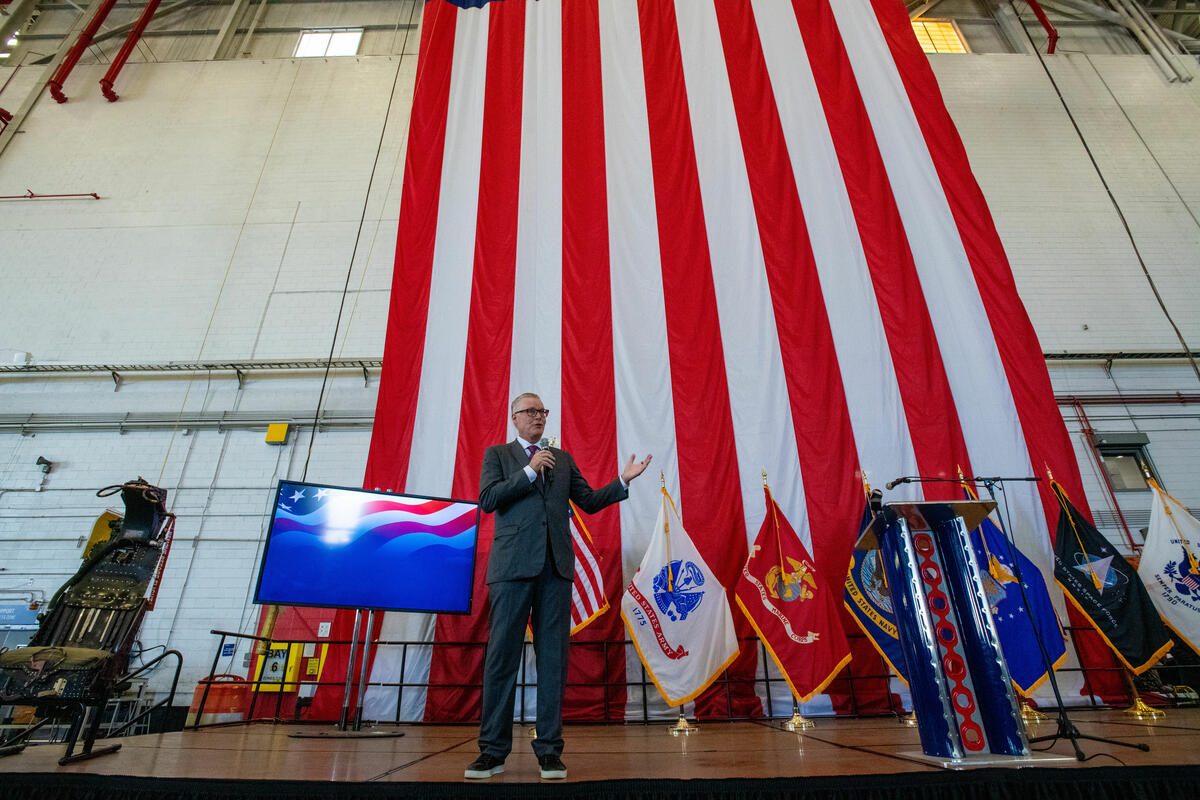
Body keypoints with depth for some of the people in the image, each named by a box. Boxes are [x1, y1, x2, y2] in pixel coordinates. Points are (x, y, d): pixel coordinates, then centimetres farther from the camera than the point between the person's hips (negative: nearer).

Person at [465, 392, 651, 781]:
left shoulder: (563, 458, 20)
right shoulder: (497, 454, 11)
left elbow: (589, 501, 16)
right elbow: (488, 500, -4)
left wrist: (623, 480, 3)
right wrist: (530, 470, -9)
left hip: (556, 566, 3)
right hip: (513, 564, -3)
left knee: (553, 657, 4)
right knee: (502, 656, 1)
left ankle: (549, 749, 14)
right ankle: (493, 750, 13)